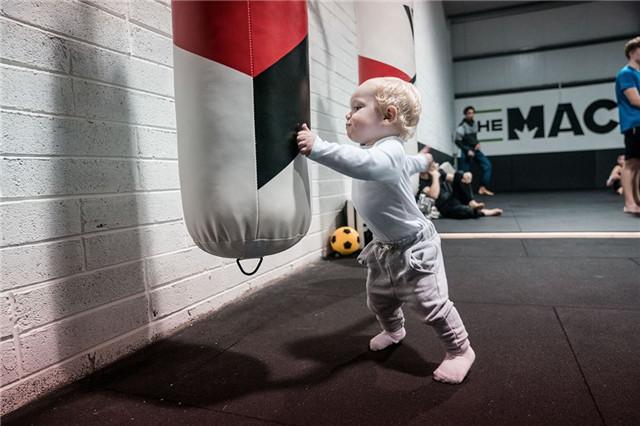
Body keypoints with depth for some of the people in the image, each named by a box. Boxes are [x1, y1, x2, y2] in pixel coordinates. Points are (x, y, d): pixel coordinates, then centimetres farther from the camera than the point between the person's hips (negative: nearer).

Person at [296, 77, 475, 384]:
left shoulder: (388, 152, -27)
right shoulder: (374, 150, 4)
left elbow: (361, 163, -54)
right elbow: (411, 163, 25)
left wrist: (317, 148, -60)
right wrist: (422, 161, 48)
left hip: (414, 246, -9)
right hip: (384, 247, 9)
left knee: (431, 303, 0)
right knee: (379, 300, 21)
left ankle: (460, 350, 22)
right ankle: (393, 331, 50)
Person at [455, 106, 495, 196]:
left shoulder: (475, 123, 8)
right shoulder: (462, 126, -13)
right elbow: (458, 141, -13)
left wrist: (477, 143, 2)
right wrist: (467, 150, -18)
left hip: (475, 149, 7)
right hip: (466, 150, -7)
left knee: (487, 164, -2)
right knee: (465, 172, -6)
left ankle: (482, 188, 1)